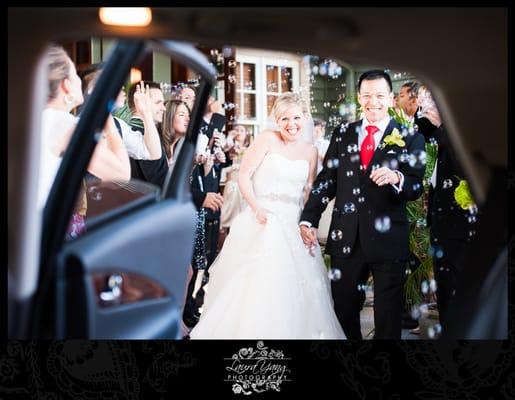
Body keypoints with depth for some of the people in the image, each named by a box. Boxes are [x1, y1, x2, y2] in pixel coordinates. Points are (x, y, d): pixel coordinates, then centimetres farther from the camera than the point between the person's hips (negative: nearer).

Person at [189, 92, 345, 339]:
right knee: (257, 283, -9)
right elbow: (243, 175, -7)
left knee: (295, 286, 0)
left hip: (293, 226, 4)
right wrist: (256, 208, -18)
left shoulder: (310, 151, 11)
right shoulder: (267, 139, -3)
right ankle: (250, 331, 3)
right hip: (262, 220, -4)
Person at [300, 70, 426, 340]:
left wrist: (397, 178, -27)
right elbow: (326, 180, 8)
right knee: (343, 310, 12)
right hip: (346, 237, 3)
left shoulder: (410, 138, 0)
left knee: (388, 317, 8)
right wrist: (308, 220, 0)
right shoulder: (342, 134, 9)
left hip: (388, 239, -2)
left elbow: (416, 190, -6)